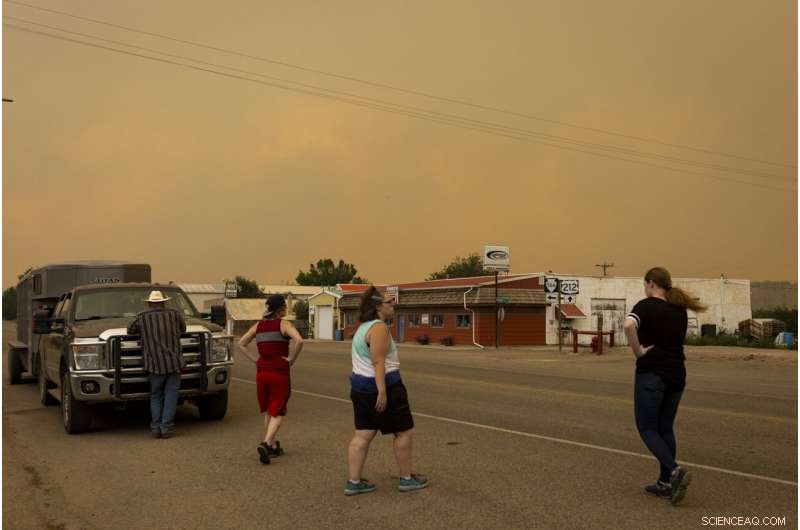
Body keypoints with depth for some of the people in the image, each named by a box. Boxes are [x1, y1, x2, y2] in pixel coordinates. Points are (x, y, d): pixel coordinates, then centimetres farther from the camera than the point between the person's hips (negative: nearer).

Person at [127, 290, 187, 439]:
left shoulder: (142, 318, 5)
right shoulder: (175, 314, 7)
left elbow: (130, 330, 22)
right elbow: (183, 328, 25)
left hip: (154, 364, 0)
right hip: (174, 362, 0)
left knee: (155, 396, 12)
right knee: (170, 395, 6)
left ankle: (156, 427, 3)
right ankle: (166, 427, -2)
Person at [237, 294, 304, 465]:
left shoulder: (258, 325, 8)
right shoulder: (284, 324, -8)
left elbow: (240, 344, 9)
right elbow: (299, 340, -24)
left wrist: (254, 360, 7)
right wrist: (291, 359, -12)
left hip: (262, 372, 5)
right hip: (280, 373, -5)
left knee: (268, 412, 18)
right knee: (277, 413, 1)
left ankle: (273, 446, 24)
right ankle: (266, 443, -18)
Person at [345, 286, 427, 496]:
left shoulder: (365, 326, 11)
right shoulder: (379, 328, -17)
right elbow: (378, 362, -24)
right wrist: (382, 392, -26)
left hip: (360, 386, 10)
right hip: (382, 386, -10)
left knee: (363, 435, 10)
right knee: (404, 431, 5)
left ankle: (353, 482, 10)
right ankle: (407, 478, 14)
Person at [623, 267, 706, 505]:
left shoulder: (646, 305, -10)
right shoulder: (679, 309, 11)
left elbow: (628, 325, -29)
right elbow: (678, 337, 14)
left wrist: (638, 351, -18)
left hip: (651, 373, -6)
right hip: (676, 373, 7)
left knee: (647, 428, 2)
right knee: (666, 428, 14)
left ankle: (675, 470, -17)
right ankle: (666, 483, 17)